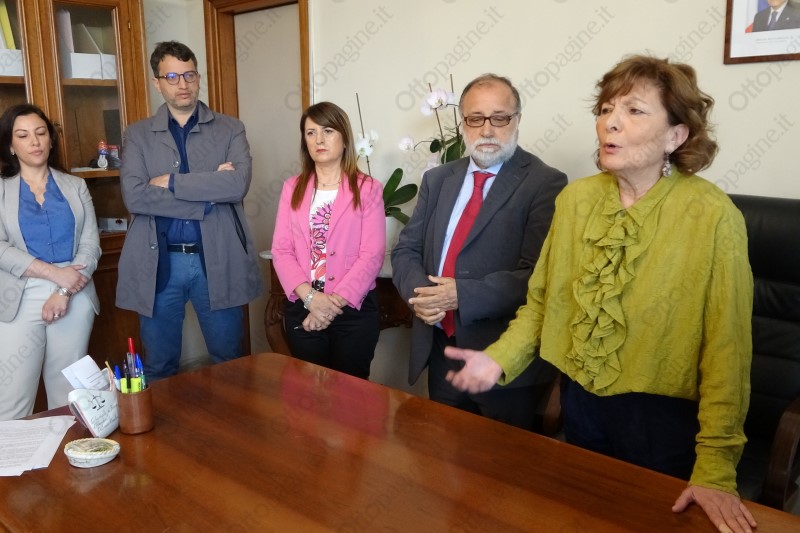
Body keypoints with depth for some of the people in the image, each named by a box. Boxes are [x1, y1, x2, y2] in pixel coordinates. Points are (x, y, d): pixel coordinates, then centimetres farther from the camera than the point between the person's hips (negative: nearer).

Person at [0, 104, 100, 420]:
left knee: (68, 396, 7)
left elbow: (90, 244, 2)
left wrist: (65, 292, -10)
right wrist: (55, 273, -16)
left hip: (75, 298, 1)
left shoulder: (75, 187, 12)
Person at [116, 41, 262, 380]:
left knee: (229, 362, 12)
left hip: (217, 261, 0)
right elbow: (134, 196, -11)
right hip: (158, 264, 1)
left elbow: (238, 184, -14)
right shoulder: (137, 135, 6)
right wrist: (209, 194, -15)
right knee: (159, 368, 13)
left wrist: (170, 181, -12)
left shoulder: (230, 129, 5)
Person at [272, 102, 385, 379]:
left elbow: (372, 254, -8)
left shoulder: (367, 188, -1)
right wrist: (310, 297, -14)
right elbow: (281, 250, 1)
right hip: (302, 310, 3)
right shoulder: (293, 188, 8)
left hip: (353, 310, -2)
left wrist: (336, 302, -16)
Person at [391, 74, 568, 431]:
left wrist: (462, 295, -25)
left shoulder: (545, 184, -9)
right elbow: (406, 250, 7)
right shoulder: (437, 180, 9)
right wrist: (418, 291, -13)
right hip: (439, 349, 5)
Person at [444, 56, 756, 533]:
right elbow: (543, 298, 3)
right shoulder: (575, 199, -4)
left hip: (664, 419, -4)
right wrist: (500, 359, -12)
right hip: (580, 404, 4)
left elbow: (726, 350, -17)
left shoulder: (714, 217, -18)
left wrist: (715, 471, -16)